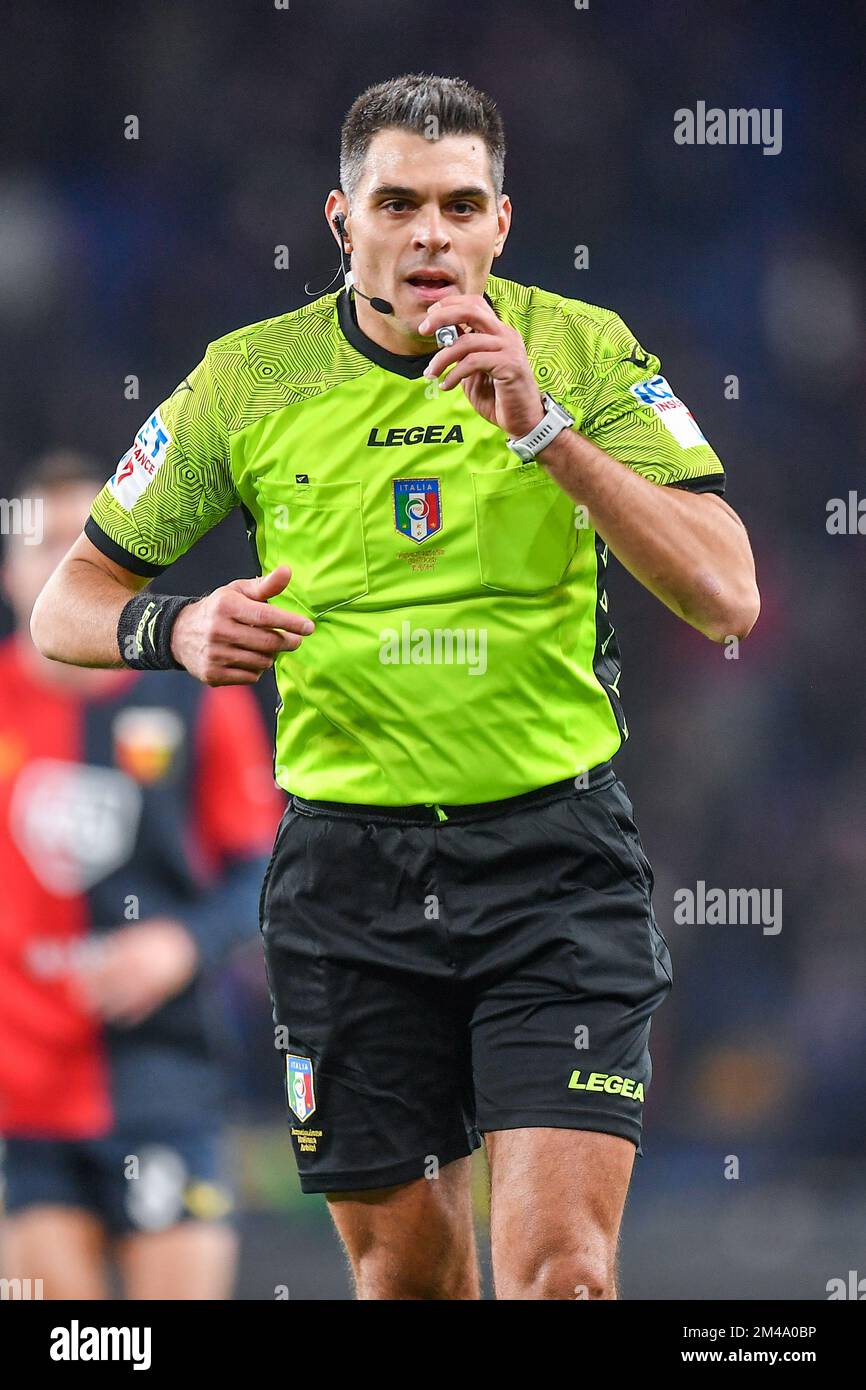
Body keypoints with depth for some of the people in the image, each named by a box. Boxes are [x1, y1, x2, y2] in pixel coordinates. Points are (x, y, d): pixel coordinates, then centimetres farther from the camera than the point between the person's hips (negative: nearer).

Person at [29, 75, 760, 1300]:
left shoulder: (585, 355, -4)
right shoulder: (249, 383, 0)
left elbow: (724, 599, -15)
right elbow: (67, 608, 6)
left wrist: (539, 425, -23)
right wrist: (178, 628, -17)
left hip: (553, 847, -2)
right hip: (349, 864, 2)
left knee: (561, 1266, -14)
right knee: (404, 1260, 8)